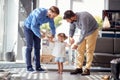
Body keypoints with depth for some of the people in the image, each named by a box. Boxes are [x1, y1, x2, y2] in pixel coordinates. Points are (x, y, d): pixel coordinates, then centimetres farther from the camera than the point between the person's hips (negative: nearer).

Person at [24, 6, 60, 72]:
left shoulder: (50, 16, -14)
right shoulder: (39, 13, -37)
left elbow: (52, 27, -1)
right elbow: (33, 26, -35)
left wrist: (53, 36, -18)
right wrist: (40, 36, -31)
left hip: (36, 28, 6)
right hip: (28, 27, -6)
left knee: (37, 47, -1)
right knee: (29, 47, -11)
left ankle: (38, 66, 0)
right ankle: (29, 67, -7)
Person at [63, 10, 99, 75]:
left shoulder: (83, 18, -37)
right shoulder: (72, 19, -15)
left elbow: (84, 33, -36)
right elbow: (71, 29, 3)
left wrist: (76, 43, -34)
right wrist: (70, 37, -16)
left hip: (92, 31, -7)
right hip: (83, 32, 7)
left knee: (89, 50, -9)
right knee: (80, 50, 1)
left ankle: (87, 69, -6)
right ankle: (79, 68, 5)